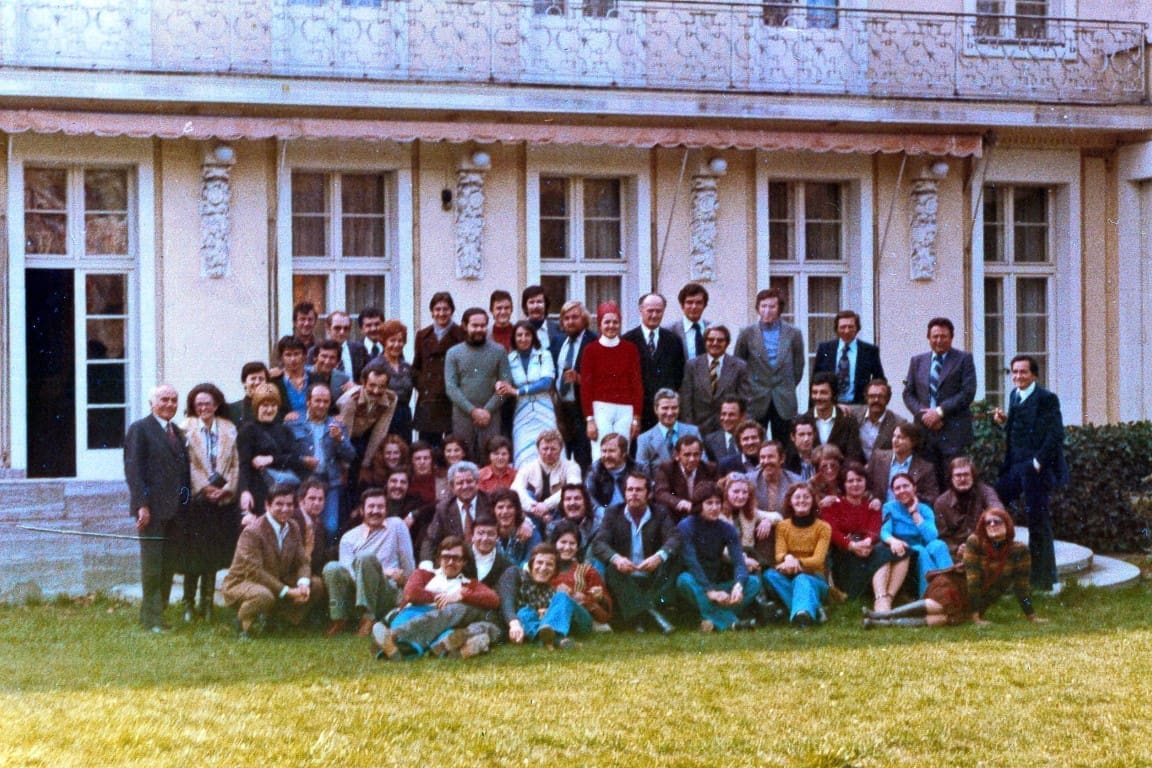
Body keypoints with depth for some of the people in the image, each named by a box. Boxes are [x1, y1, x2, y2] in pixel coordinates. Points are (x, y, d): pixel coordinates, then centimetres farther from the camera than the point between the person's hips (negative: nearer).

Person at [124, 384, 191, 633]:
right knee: (152, 564, -4)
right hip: (153, 509, -7)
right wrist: (142, 505, -17)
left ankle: (155, 613, 16)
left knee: (169, 566, 8)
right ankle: (152, 619, 1)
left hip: (175, 509, 7)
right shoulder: (140, 429, -4)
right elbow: (133, 469, -10)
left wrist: (185, 502, 8)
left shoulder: (177, 432, 18)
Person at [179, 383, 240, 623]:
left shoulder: (229, 429, 8)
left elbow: (235, 464, 7)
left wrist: (227, 489, -7)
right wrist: (205, 488, -12)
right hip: (196, 498, -3)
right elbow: (187, 464, -6)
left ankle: (207, 603, 14)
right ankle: (189, 603, 6)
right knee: (193, 552, -2)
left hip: (223, 498, 3)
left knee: (214, 553, 7)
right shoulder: (187, 428, -2)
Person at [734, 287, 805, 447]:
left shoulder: (793, 333, 2)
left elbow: (799, 365, 12)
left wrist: (789, 388, 11)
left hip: (784, 403, 1)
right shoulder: (747, 334, 0)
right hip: (756, 402, -1)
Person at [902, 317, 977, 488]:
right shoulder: (917, 361, 17)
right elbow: (908, 393, 13)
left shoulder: (964, 359, 4)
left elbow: (968, 392, -5)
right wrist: (923, 413, -6)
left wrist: (940, 412, -12)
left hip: (953, 430, -3)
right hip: (925, 428, 3)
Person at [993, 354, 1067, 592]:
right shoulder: (1014, 396, 13)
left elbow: (1056, 435, -16)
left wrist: (1038, 463, -19)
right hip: (1014, 467, 8)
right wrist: (1004, 422, 1)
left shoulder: (1046, 399, -11)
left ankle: (1043, 579, 10)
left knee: (1038, 521, 0)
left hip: (1035, 468, -8)